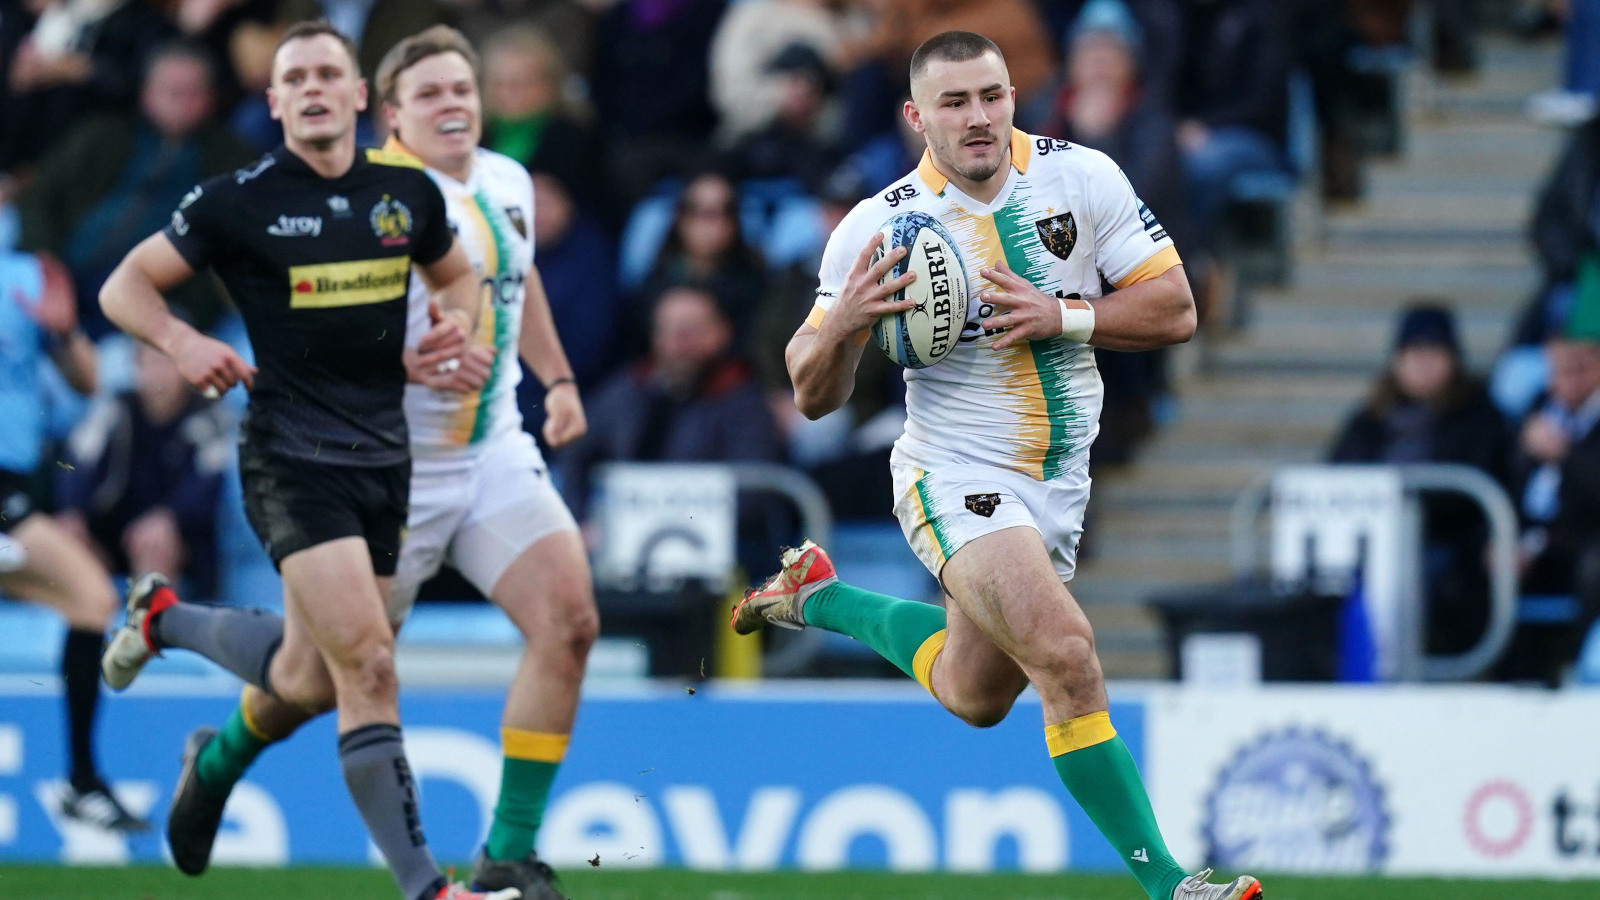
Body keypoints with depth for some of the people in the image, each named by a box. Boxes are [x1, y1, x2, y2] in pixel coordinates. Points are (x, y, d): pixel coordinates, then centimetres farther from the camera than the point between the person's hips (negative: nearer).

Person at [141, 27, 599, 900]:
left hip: (495, 456, 6)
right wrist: (417, 363, -32)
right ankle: (220, 761, 39)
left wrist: (557, 377, 18)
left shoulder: (508, 183, 7)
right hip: (390, 468, -6)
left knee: (568, 621, -14)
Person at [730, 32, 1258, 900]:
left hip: (1059, 482, 5)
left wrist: (1059, 316, -20)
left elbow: (1174, 309, -5)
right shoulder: (877, 228, -12)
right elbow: (814, 396, -6)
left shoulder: (1083, 177, -7)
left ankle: (819, 596, 44)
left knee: (973, 695, 21)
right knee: (1066, 655, -26)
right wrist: (842, 323, -27)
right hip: (955, 477, -5)